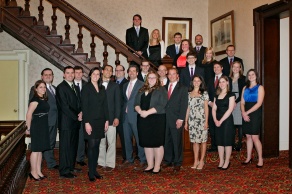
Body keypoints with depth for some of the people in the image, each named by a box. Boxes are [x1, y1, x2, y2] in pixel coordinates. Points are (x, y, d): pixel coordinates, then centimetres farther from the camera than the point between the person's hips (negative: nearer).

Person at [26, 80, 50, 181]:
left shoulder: (44, 99, 12)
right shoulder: (35, 99, -13)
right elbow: (29, 114, -17)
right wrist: (29, 128, -13)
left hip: (43, 127, 8)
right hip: (36, 127, -8)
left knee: (40, 150, 12)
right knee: (35, 150, -2)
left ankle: (38, 171, 20)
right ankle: (33, 172, 8)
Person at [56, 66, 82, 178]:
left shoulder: (76, 87, 17)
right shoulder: (61, 87, -9)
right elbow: (64, 106, -15)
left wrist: (80, 113, -2)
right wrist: (76, 117, -12)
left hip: (75, 121, 8)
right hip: (66, 122, -8)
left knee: (73, 145, 13)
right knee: (65, 146, -3)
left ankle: (71, 166, 24)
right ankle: (64, 171, 4)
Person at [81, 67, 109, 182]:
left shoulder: (102, 89, 12)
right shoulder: (86, 88, -4)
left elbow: (105, 105, 12)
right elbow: (84, 106, -9)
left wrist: (106, 120, 6)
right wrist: (86, 123, -14)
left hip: (100, 121, 5)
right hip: (91, 121, -5)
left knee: (97, 146, 9)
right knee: (92, 146, -3)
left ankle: (94, 170, 17)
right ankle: (91, 172, 6)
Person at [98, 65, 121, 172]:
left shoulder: (115, 86, 7)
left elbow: (117, 102, 3)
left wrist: (117, 117, -5)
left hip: (111, 118, -1)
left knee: (111, 142, -1)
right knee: (101, 142, 8)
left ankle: (110, 163, 6)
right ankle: (101, 162, 17)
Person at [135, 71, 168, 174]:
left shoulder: (161, 90, -1)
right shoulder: (142, 90, 15)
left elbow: (161, 106, -12)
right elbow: (136, 103, 9)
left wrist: (147, 112, -18)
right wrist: (140, 111, -12)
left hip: (157, 120, -5)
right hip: (143, 120, 5)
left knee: (157, 143, -2)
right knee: (146, 143, 8)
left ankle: (157, 166, 8)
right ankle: (150, 165, 19)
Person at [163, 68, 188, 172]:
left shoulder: (183, 88, 2)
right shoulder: (164, 88, 15)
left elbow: (184, 105, -4)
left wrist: (180, 119, -12)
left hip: (176, 120, -4)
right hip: (165, 119, 4)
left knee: (177, 142, 1)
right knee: (166, 141, 8)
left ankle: (177, 163, 11)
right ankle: (168, 160, 20)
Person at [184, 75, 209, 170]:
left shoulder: (204, 93, 2)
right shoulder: (189, 93, 10)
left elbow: (206, 108, -1)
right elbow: (188, 108, 11)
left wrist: (206, 121, -8)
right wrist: (186, 121, 8)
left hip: (202, 119, -3)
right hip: (192, 120, 3)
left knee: (203, 140, 1)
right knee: (194, 141, 6)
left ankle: (201, 161, 9)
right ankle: (196, 160, 13)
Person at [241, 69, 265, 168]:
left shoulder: (260, 87, -1)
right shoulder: (245, 88, 14)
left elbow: (259, 103, -10)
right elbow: (242, 102, 10)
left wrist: (247, 112, -14)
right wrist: (243, 112, -9)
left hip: (255, 113, -5)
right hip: (246, 114, 5)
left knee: (254, 137, -8)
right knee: (248, 136, 8)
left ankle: (260, 159, 3)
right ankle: (248, 158, 17)